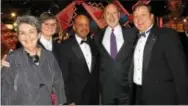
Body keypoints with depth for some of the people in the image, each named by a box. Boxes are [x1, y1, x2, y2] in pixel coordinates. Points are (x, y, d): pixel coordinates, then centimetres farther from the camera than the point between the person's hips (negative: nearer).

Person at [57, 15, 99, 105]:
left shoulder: (93, 44, 6)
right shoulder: (66, 46, -11)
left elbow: (96, 69, 11)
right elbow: (64, 76, -12)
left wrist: (97, 92, 7)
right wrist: (69, 100, -13)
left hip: (93, 96, 5)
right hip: (76, 97, -5)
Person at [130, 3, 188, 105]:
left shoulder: (167, 35, -10)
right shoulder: (136, 39, 11)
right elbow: (137, 69, 11)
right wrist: (135, 97, 8)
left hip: (161, 98, -6)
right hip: (140, 97, 6)